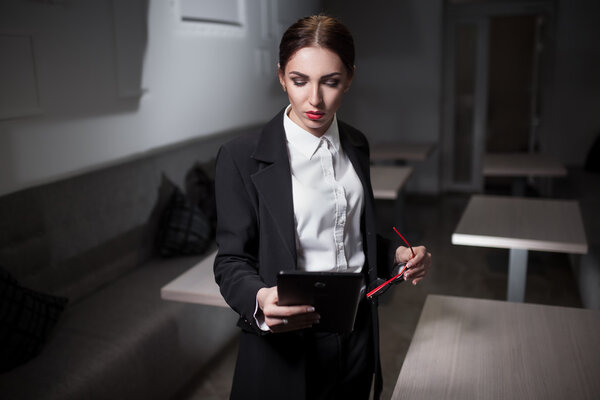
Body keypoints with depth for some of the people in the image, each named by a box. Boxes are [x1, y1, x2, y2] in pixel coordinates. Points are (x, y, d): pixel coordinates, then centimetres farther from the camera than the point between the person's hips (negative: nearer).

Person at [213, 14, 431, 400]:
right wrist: (259, 300, -32)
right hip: (286, 343, -4)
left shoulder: (356, 145, 2)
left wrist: (396, 255, -4)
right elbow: (232, 260, -12)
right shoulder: (242, 157, -15)